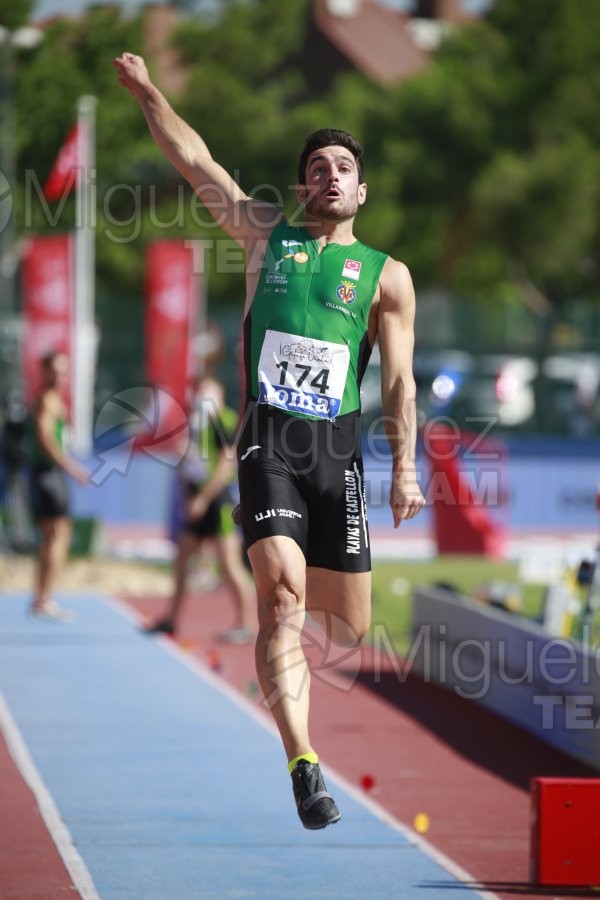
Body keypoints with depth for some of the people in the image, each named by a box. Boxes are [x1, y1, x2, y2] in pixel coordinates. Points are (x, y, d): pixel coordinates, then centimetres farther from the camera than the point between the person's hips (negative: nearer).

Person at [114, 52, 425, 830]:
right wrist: (147, 93, 4)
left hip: (338, 446, 1)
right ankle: (303, 766, -23)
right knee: (282, 599, -18)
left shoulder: (386, 276, 12)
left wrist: (405, 466, -2)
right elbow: (196, 163, 12)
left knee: (349, 622, 3)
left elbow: (399, 379, 7)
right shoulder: (266, 235, 14)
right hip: (268, 440, -1)